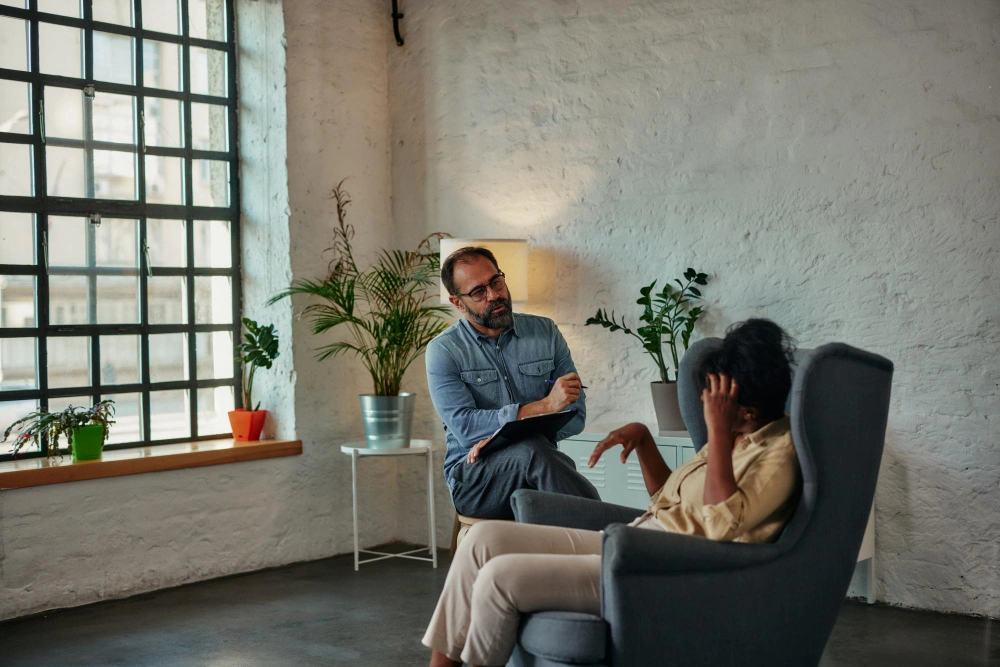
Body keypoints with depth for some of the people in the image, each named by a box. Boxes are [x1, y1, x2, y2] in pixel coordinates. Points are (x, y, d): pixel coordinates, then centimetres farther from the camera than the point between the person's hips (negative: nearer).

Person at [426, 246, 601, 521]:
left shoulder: (545, 332, 10)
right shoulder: (443, 351, 2)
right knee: (533, 450, -34)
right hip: (473, 478, -2)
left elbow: (576, 414, 2)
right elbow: (465, 428, -12)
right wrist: (544, 406, -20)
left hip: (533, 469, 2)